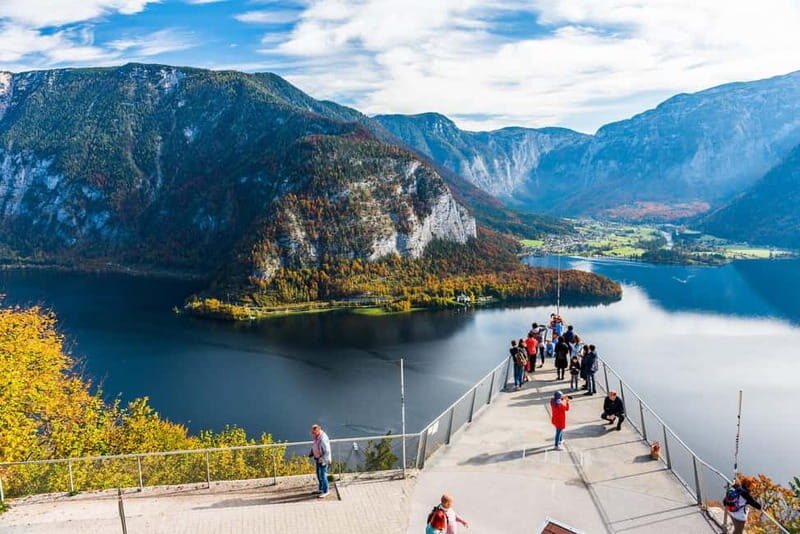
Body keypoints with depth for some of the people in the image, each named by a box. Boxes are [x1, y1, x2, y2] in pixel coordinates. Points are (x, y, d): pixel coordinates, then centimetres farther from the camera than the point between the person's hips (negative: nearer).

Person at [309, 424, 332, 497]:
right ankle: (321, 489, 35)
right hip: (318, 459, 9)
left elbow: (327, 451, -26)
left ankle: (325, 491, 8)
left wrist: (322, 459, -26)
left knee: (323, 475, -4)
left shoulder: (323, 439, -28)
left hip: (324, 460, -9)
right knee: (319, 475, 20)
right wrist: (311, 453, 5)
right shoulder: (316, 437, 0)